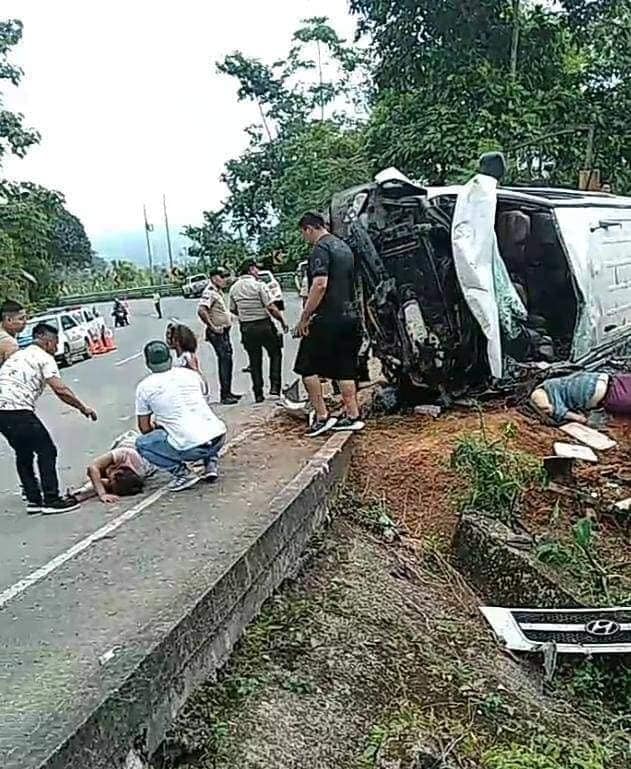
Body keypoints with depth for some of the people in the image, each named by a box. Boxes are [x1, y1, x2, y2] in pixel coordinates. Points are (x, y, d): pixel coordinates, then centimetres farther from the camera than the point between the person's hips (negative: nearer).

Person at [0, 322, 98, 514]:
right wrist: (83, 408, -3)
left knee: (23, 453, 20)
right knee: (46, 451, 2)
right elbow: (60, 390, -12)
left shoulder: (18, 355, 24)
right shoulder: (44, 358, -1)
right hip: (18, 411, -8)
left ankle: (33, 500, 22)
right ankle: (51, 500, 4)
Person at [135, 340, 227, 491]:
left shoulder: (144, 387, 3)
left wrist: (158, 424, 33)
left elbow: (145, 428, 11)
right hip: (219, 436, 5)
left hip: (190, 448, -5)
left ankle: (182, 473, 2)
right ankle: (211, 463, 18)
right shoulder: (190, 374, 14)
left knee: (142, 443, 17)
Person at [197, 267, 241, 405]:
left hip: (224, 331, 10)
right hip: (217, 333, -10)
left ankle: (227, 392, 24)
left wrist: (229, 320, 17)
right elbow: (201, 311, -30)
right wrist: (212, 327, -25)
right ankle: (224, 395, -5)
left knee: (227, 361, 14)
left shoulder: (218, 291, 15)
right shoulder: (210, 292, -17)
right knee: (225, 361, -9)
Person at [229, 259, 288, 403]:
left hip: (246, 328, 5)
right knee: (275, 354, 13)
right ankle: (274, 388, 3)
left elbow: (233, 310, 12)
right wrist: (283, 321, -6)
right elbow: (271, 307, -16)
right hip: (264, 325, -5)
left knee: (254, 361, 12)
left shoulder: (234, 288, 4)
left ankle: (258, 394, 13)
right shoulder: (258, 285, -13)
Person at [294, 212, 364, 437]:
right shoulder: (344, 247, 19)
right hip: (350, 316, 9)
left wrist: (304, 318, -18)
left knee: (308, 367, 1)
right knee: (344, 368, 12)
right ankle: (352, 416, 13)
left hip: (327, 319, -9)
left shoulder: (321, 249, -11)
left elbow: (320, 285, -22)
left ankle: (322, 417, 0)